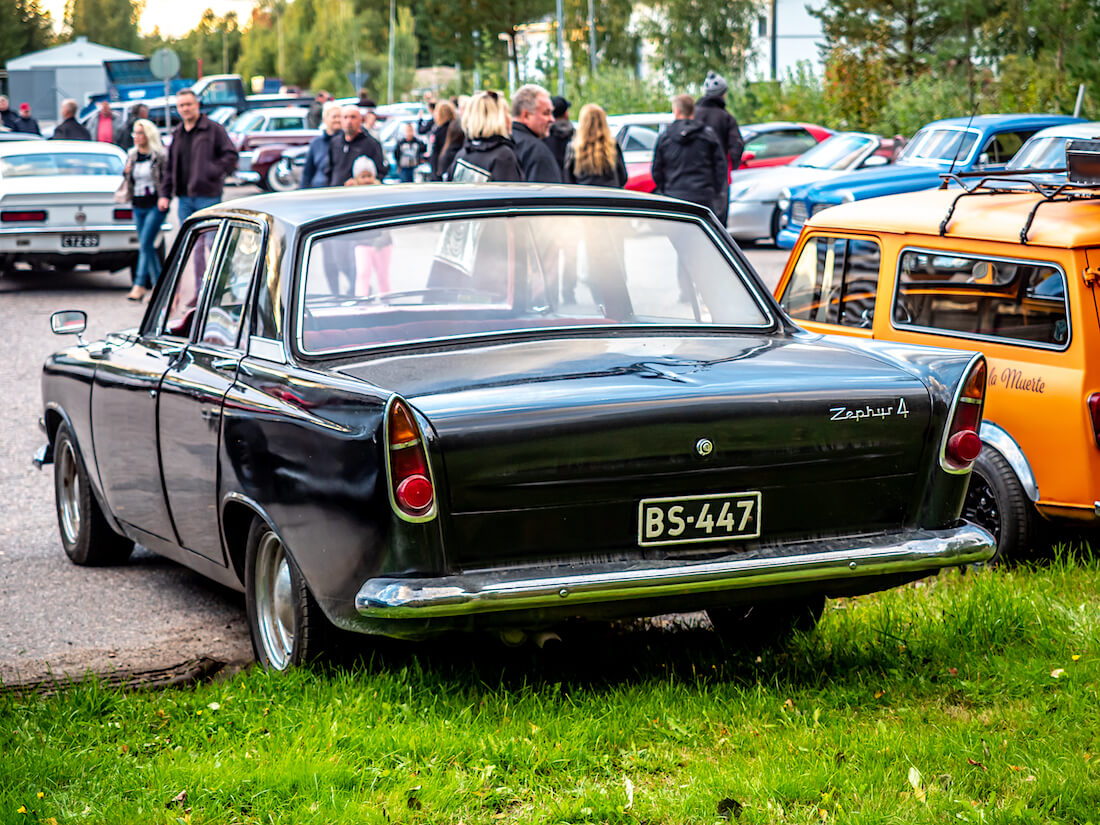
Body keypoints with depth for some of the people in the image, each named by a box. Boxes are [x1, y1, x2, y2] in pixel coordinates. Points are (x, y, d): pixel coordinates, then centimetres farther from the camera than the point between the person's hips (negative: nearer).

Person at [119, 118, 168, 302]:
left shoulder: (159, 156, -7)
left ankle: (139, 285, -13)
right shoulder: (131, 155, 11)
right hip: (138, 207, 7)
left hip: (155, 206, -7)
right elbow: (128, 180, 19)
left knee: (145, 244, -13)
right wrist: (126, 174, -2)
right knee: (146, 246, 9)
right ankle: (158, 284, 18)